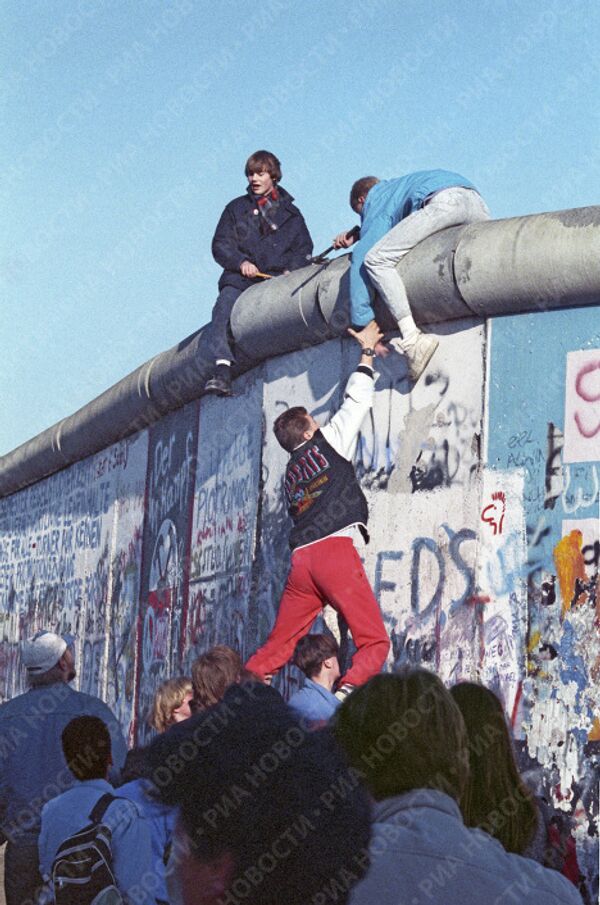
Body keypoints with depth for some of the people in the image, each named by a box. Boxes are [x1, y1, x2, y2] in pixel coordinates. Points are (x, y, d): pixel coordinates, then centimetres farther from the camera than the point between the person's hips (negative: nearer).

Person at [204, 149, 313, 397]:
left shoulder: (290, 213, 23)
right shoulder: (236, 208, 22)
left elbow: (304, 249, 17)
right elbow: (220, 245, 13)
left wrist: (290, 270, -5)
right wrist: (241, 262, -8)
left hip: (278, 276, 0)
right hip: (241, 276, 0)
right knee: (224, 306, -29)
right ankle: (222, 367, -41)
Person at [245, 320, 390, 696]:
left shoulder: (291, 471, 27)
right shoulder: (327, 443, 12)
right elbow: (358, 400, 18)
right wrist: (367, 350, 30)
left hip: (302, 556, 6)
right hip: (336, 548, -6)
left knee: (276, 647, 11)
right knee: (374, 641, -8)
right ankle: (345, 693, -33)